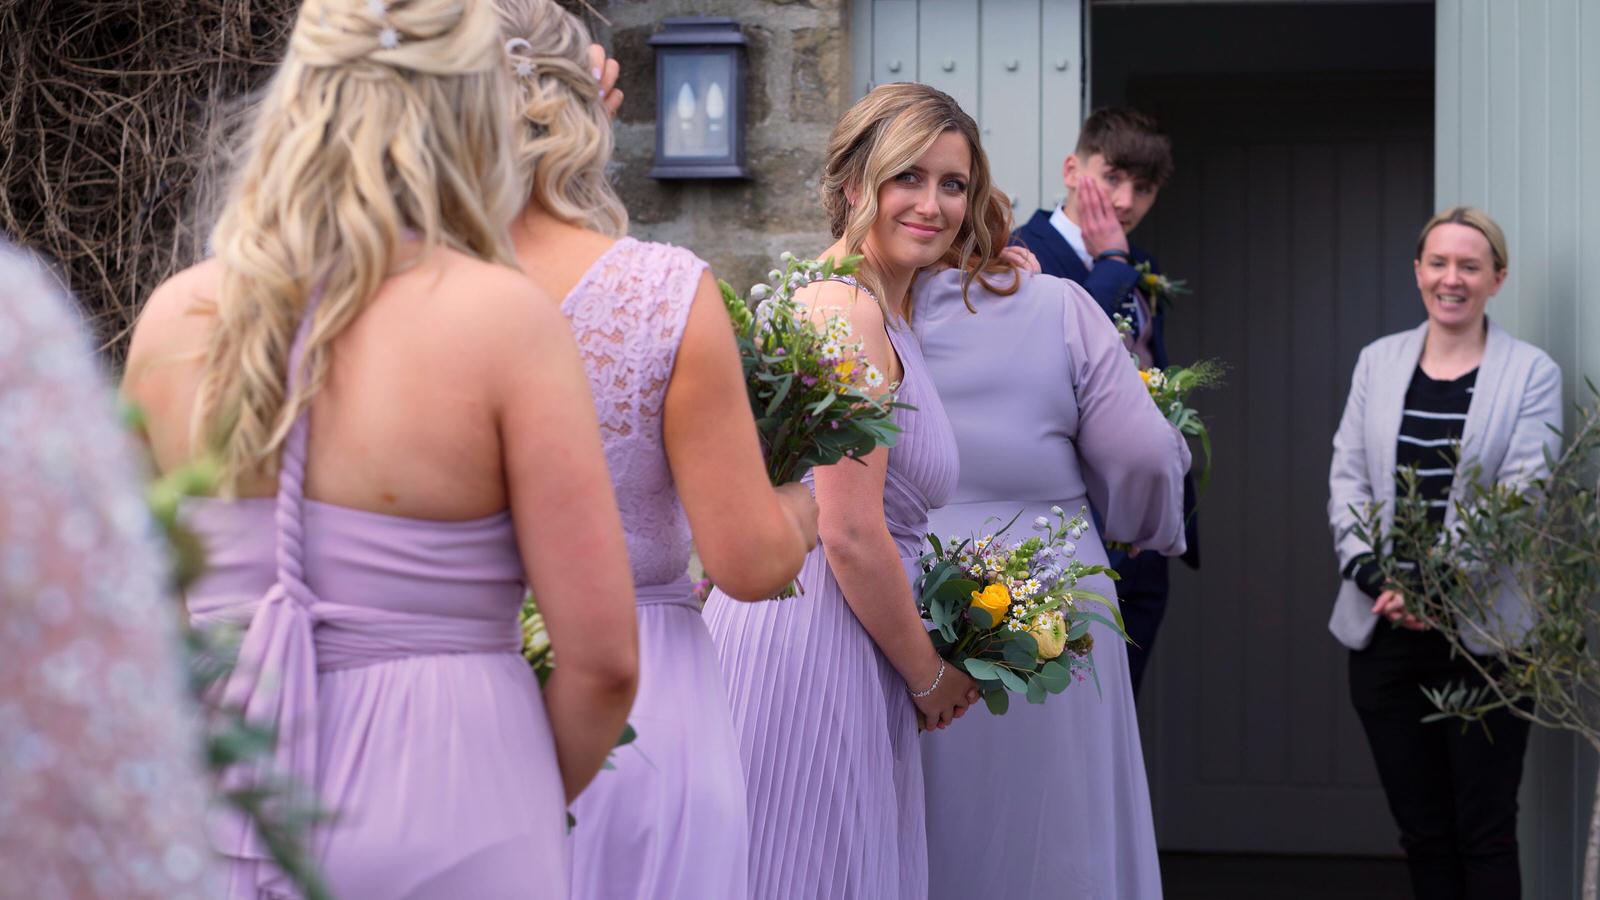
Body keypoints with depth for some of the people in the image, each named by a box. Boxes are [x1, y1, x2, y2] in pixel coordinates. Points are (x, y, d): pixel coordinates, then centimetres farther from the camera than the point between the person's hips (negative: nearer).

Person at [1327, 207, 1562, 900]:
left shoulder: (1532, 374, 0)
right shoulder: (1379, 362, 10)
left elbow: (1521, 497, -9)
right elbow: (1346, 480, 6)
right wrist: (1376, 577, -10)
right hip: (1386, 630, 3)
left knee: (1484, 834, 0)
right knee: (1421, 831, 9)